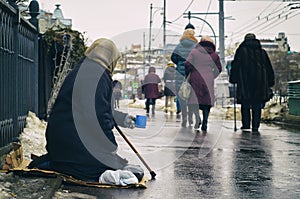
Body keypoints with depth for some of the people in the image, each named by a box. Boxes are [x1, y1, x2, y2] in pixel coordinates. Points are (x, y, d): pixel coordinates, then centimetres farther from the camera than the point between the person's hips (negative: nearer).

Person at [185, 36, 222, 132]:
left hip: (196, 79, -1)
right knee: (207, 100, 6)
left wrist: (187, 75, 4)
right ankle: (205, 123, 1)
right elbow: (219, 69, 9)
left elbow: (187, 64, -7)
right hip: (208, 81, 2)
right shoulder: (214, 55, 8)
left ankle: (198, 118, -20)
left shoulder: (194, 52, 2)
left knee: (194, 99, 3)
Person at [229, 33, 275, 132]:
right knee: (257, 106, 5)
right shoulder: (262, 52, 12)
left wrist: (233, 79, 5)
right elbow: (269, 68, 15)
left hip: (245, 83, -2)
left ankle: (246, 125, 0)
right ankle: (255, 126, 3)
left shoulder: (241, 50, 3)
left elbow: (235, 65, -1)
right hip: (260, 83, 2)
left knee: (245, 105, 4)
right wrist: (270, 82, 19)